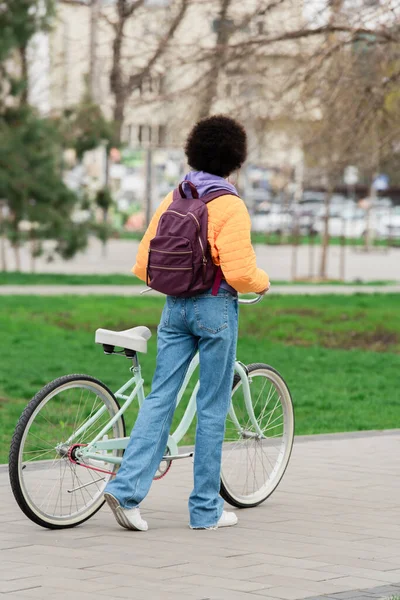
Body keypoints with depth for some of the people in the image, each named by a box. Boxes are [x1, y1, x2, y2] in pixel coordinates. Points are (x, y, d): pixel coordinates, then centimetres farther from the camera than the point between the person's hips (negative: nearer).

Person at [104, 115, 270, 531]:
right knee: (213, 407, 2)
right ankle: (206, 509, 8)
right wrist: (263, 282, 3)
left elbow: (144, 265, 9)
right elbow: (239, 273, -18)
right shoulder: (230, 206, -12)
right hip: (216, 308, -5)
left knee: (160, 397, 4)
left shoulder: (172, 200, 8)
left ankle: (126, 488, -9)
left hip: (175, 308, 6)